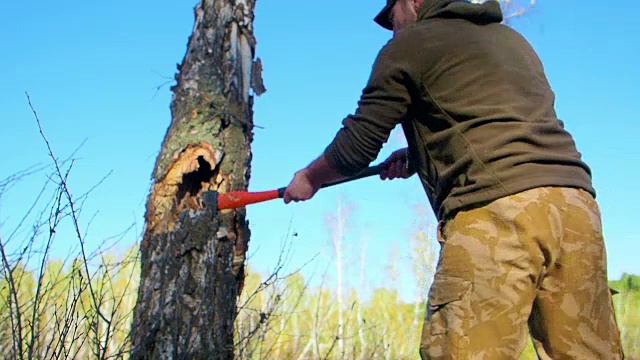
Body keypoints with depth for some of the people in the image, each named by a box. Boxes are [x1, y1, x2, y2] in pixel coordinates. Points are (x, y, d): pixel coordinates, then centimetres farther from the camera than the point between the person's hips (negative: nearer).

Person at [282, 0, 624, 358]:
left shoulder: (410, 43, 9)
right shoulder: (511, 38, 30)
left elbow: (357, 144, 11)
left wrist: (310, 178, 29)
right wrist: (418, 156, 40)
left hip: (494, 209, -7)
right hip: (576, 204, 7)